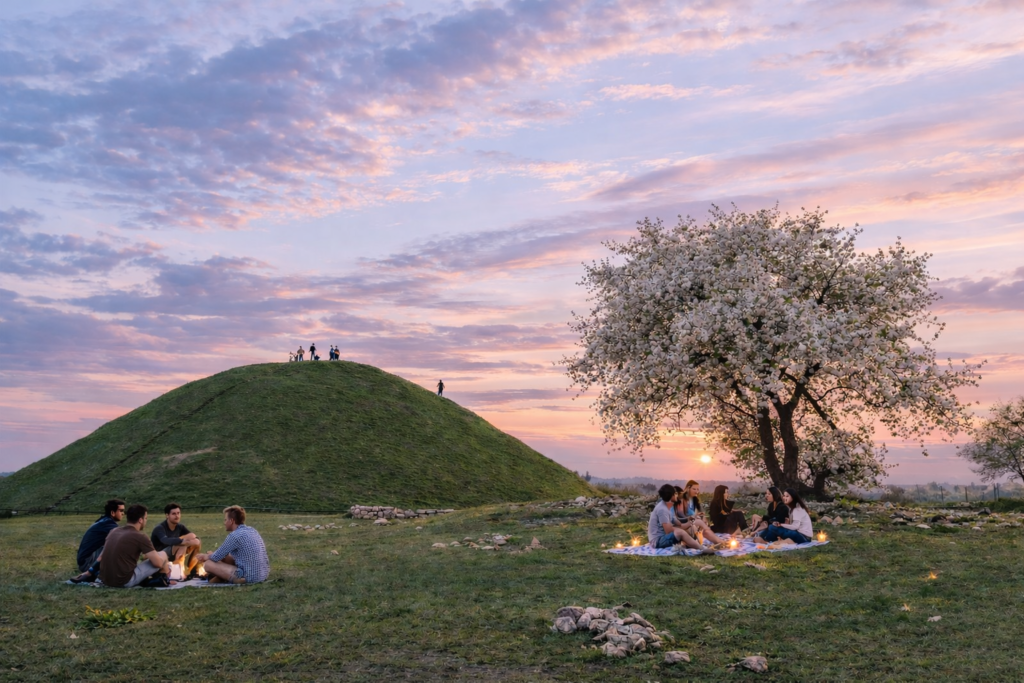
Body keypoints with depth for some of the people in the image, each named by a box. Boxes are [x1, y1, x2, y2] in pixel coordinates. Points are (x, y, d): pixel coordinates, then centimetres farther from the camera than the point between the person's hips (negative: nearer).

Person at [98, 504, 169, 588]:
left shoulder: (114, 531, 12)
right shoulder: (140, 537, -10)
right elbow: (158, 563, -9)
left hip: (104, 580, 8)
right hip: (125, 582, -8)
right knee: (162, 556, 4)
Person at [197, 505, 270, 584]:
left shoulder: (235, 536, -15)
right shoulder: (252, 530, 11)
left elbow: (217, 557, -3)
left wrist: (208, 557, 19)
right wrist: (210, 555, 26)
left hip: (248, 577, -9)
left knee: (208, 564, -2)